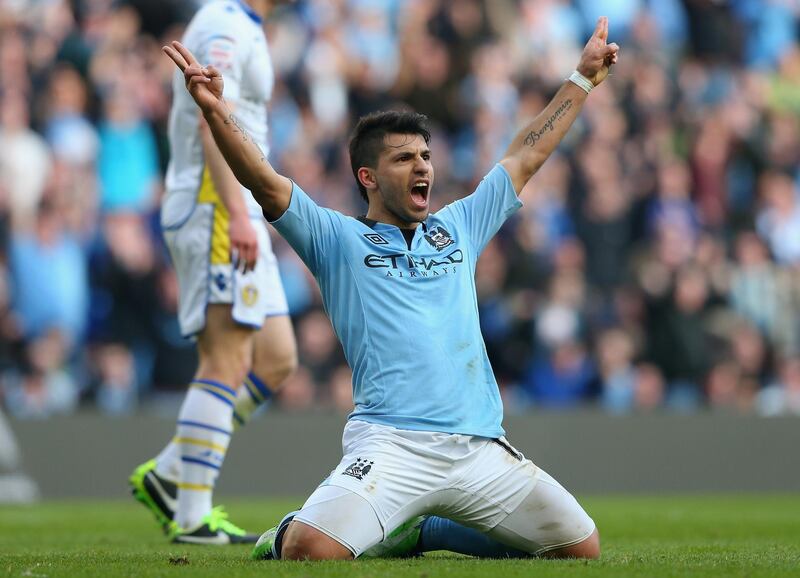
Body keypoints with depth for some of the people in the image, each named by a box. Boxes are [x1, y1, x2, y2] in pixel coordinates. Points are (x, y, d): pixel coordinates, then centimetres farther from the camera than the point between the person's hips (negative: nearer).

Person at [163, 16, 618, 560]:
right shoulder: (338, 239, 10)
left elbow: (526, 157, 30)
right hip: (392, 447, -6)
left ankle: (420, 530, 21)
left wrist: (583, 79, 32)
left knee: (582, 547, 5)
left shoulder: (458, 228, 23)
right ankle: (286, 533, 14)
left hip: (480, 449, 6)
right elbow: (265, 181, -4)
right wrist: (216, 110, -19)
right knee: (312, 551, -28)